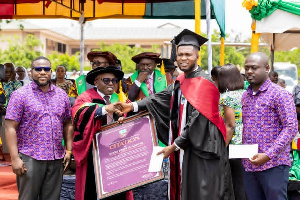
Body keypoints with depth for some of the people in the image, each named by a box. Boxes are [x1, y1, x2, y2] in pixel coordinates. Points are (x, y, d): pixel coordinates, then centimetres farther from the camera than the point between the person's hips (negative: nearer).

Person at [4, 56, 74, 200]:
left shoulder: (61, 95, 11)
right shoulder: (20, 95, -3)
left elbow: (68, 125, 17)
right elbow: (10, 128, -7)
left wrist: (68, 150, 8)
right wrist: (15, 158, -14)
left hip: (57, 159, 4)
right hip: (30, 159, -4)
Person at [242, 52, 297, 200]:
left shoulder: (279, 94, -6)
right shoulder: (244, 96, 14)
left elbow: (291, 127, -13)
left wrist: (269, 155, -21)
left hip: (273, 165, -6)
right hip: (248, 165, 6)